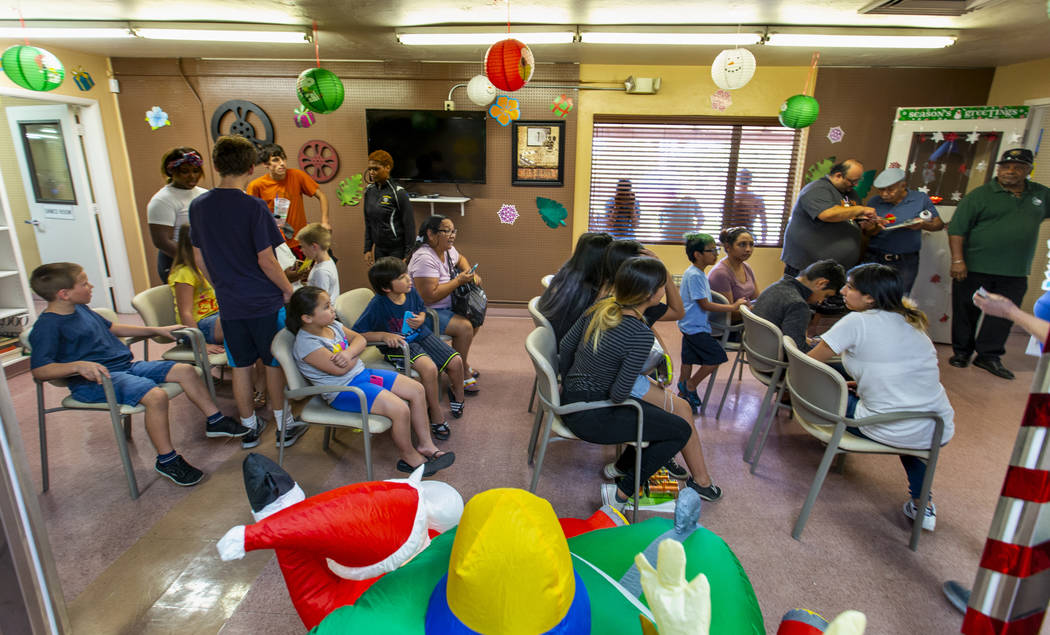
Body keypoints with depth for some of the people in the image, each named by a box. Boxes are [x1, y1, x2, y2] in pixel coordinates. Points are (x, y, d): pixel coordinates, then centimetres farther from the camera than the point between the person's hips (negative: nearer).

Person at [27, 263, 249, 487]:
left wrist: (157, 330, 31)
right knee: (156, 395, -33)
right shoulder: (47, 325, -12)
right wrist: (79, 365, -36)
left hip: (126, 366, 10)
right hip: (95, 381, -10)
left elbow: (111, 328, 32)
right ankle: (166, 460, -18)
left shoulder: (80, 309, 16)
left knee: (186, 370, 2)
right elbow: (39, 370, -20)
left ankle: (215, 420, 14)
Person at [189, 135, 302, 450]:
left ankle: (249, 428, 27)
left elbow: (200, 257, 9)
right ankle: (285, 426, 21)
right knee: (274, 364, 9)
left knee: (240, 366, 14)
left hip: (229, 304, 5)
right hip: (265, 302, -4)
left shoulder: (198, 206, 1)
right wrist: (288, 290, -3)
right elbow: (266, 260, -17)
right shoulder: (253, 206, -17)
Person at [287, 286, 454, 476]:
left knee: (417, 389, 1)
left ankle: (426, 444, 12)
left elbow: (360, 339, 5)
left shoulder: (331, 325, 6)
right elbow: (340, 369, -24)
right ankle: (409, 457, 1)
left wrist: (349, 352, -18)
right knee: (400, 410, -24)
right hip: (344, 389, -9)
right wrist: (356, 355, -4)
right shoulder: (306, 343, -20)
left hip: (362, 373, 10)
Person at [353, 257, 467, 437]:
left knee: (456, 361, -7)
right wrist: (383, 335, -30)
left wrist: (421, 319, -6)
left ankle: (457, 396, 27)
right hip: (398, 345, -6)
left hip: (421, 335, 6)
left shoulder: (411, 292, -5)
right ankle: (436, 418, -13)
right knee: (429, 368, -32)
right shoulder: (377, 305, -21)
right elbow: (355, 334, -18)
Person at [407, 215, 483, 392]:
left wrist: (469, 273, 5)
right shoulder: (425, 258, -26)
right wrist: (459, 280, -24)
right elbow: (429, 296, -30)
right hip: (425, 312, -10)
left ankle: (461, 360, 23)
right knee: (465, 327, -22)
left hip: (445, 306, 10)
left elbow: (460, 259, 28)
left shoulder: (447, 249, 3)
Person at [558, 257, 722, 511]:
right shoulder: (641, 335, -24)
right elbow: (618, 395, -21)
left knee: (660, 417, 20)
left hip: (570, 401, 8)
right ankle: (622, 492, 7)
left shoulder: (601, 307, -3)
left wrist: (568, 383, 21)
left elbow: (566, 347, 7)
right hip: (589, 418, -8)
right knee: (681, 430, 3)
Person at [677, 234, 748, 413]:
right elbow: (704, 304, -20)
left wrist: (730, 304, 13)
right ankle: (690, 385, 7)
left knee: (689, 359, 15)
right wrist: (732, 307, -14)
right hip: (695, 327, -10)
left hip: (692, 326, 10)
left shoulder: (698, 273, 10)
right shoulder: (694, 275, -21)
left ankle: (683, 393, 24)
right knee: (717, 357, -5)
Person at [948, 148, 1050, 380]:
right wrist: (957, 260, -17)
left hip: (1015, 274, 4)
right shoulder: (980, 195, -3)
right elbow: (957, 228, -8)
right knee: (967, 312, 4)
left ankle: (989, 356, 16)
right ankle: (961, 352, 18)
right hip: (974, 269, -4)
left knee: (1004, 316, 6)